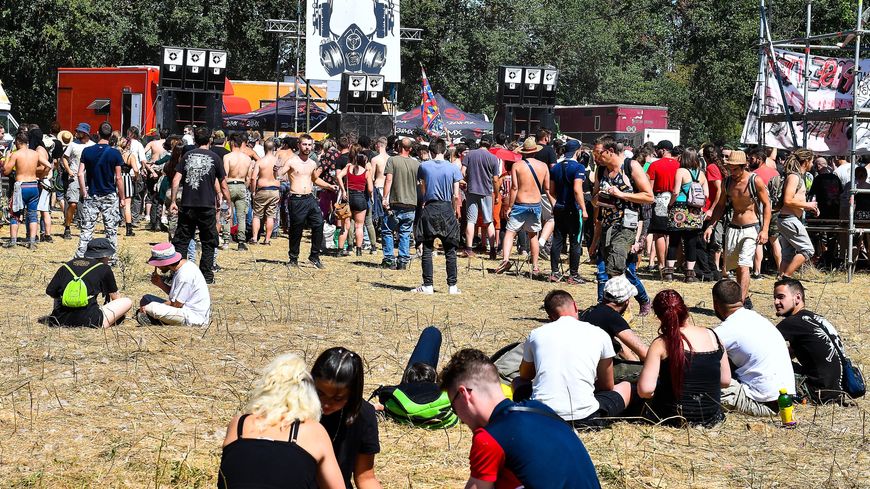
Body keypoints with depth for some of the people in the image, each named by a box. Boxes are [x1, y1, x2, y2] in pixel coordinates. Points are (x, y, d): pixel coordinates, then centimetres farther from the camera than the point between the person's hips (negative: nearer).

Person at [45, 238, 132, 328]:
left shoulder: (67, 266, 13)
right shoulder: (104, 268, 6)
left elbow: (50, 292, 11)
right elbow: (115, 297, 18)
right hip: (88, 322, -5)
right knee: (127, 302, 8)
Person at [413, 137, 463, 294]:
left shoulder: (424, 166, -1)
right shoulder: (453, 169, -3)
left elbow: (422, 191, 10)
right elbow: (456, 196, -2)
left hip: (429, 209, 0)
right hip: (447, 209, 0)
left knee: (427, 250, 5)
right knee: (450, 250, 7)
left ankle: (428, 285, 2)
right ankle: (452, 285, 6)